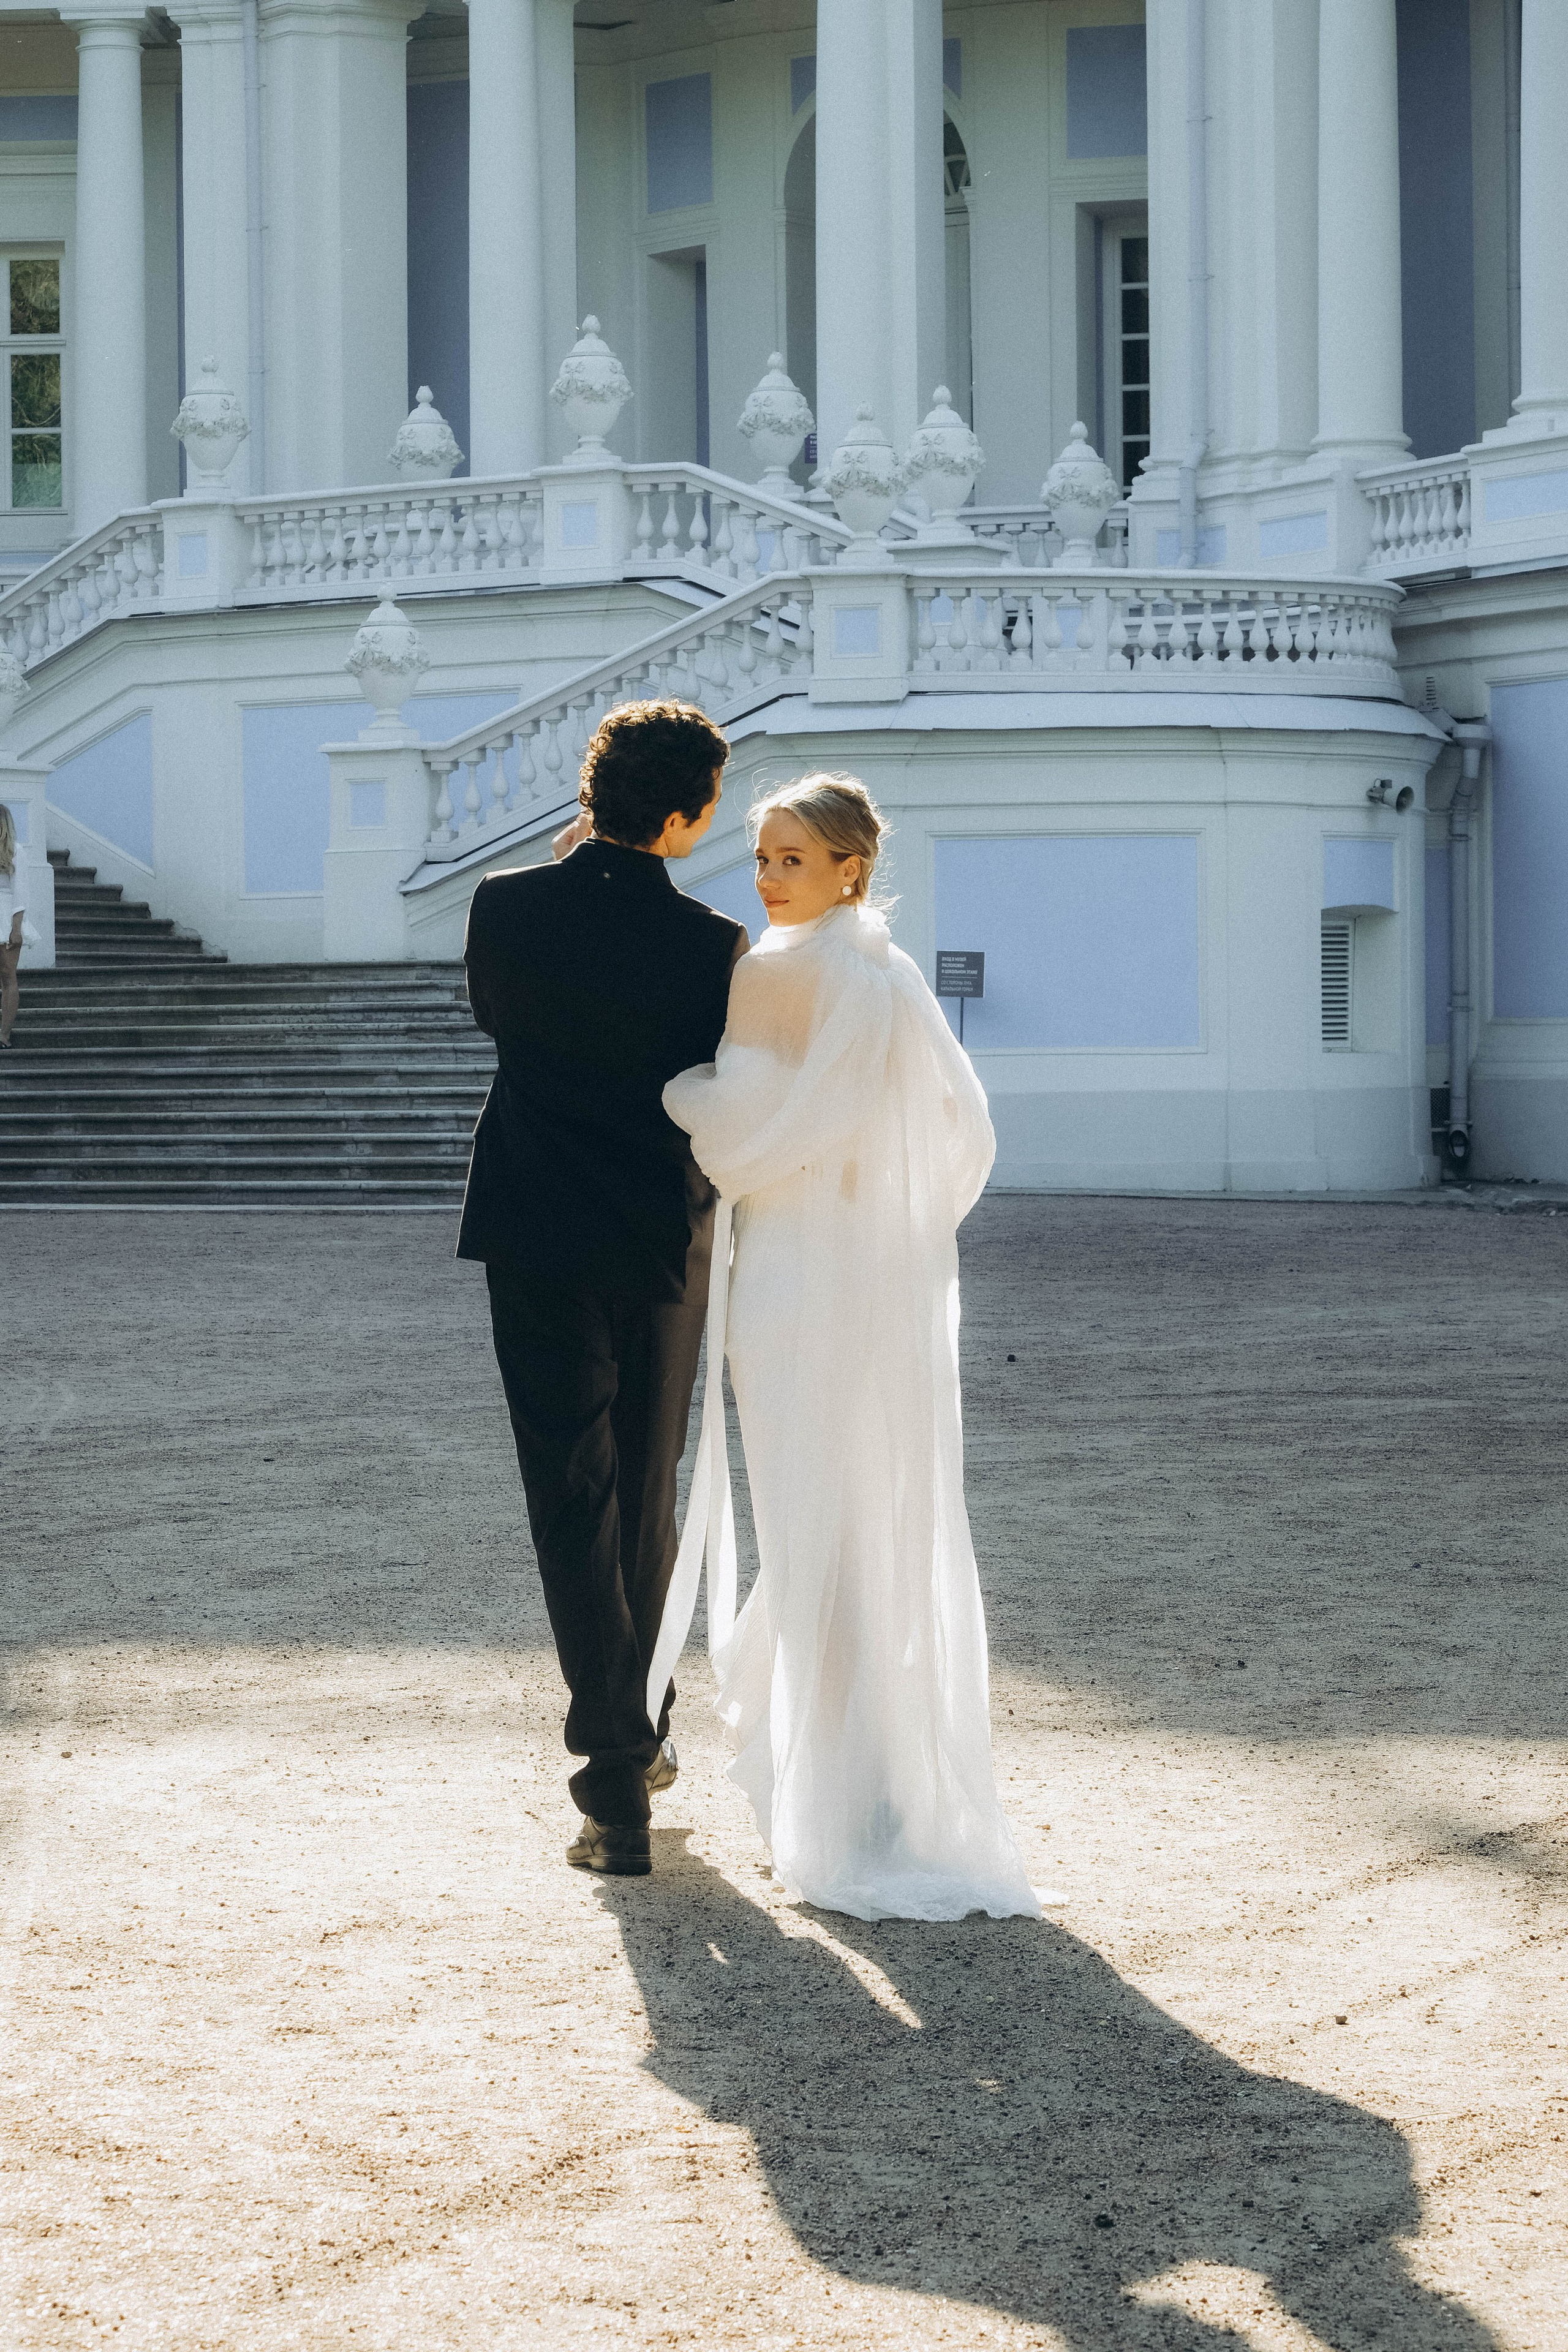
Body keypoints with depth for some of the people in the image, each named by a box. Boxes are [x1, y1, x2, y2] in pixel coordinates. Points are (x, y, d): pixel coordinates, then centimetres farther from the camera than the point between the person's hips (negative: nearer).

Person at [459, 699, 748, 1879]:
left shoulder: (507, 906, -9)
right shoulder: (714, 945, -13)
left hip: (541, 1248, -1)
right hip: (667, 1250, 1)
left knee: (575, 1506, 0)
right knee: (648, 1497, 19)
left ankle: (618, 1787, -8)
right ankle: (645, 1732, 34)